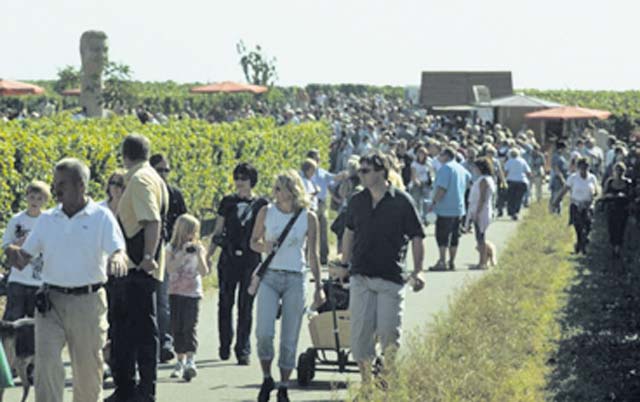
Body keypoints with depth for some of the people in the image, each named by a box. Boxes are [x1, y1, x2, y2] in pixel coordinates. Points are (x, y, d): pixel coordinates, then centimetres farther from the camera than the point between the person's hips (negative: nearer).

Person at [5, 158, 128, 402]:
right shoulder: (47, 219, 9)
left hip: (87, 302, -2)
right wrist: (14, 254, -14)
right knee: (46, 363, -11)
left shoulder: (101, 217, -2)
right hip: (51, 301, 2)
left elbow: (119, 252, -14)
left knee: (88, 368, 7)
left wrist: (116, 260, -38)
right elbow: (23, 260, 9)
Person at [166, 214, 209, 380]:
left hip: (193, 293, -2)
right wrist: (183, 253, -18)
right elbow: (170, 269, -11)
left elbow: (204, 272, -4)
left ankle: (190, 361, -21)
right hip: (175, 292, 2)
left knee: (189, 326, -14)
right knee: (177, 328, 6)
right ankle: (180, 362, 17)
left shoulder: (198, 248, 4)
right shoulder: (172, 248, 4)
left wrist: (199, 255, -16)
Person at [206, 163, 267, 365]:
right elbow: (217, 232, 12)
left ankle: (243, 350, 3)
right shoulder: (228, 202, 8)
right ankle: (225, 346, 20)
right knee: (225, 303, 5)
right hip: (228, 258, 2)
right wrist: (208, 256, 5)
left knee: (246, 306, -1)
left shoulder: (261, 204, 3)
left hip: (251, 260, -2)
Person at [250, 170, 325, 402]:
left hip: (295, 279, 0)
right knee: (264, 332, -14)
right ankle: (266, 378, 7)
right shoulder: (266, 212, 3)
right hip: (269, 276, 0)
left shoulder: (308, 218, 1)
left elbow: (313, 255, 6)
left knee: (290, 337, 2)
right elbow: (253, 241, 14)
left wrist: (318, 286, 4)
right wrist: (263, 247, -10)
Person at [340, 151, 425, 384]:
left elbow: (417, 238, -1)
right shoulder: (357, 202, 8)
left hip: (391, 277, -4)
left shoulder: (402, 201, -4)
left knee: (388, 333, -6)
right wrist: (344, 264, 20)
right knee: (360, 333, 0)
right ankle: (366, 383, 10)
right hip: (360, 277, 4)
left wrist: (417, 271, -8)